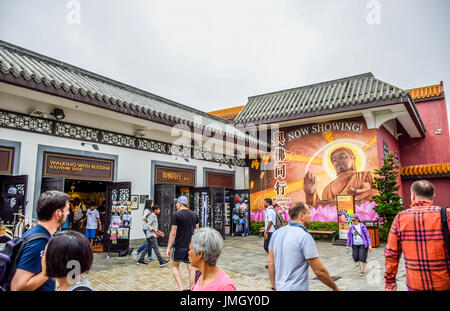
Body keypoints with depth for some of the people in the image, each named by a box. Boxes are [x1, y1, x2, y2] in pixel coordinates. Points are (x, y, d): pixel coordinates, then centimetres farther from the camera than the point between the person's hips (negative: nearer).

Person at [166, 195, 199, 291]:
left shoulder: (176, 215, -12)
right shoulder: (194, 215, 6)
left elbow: (173, 233, -14)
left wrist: (168, 248, -10)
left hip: (180, 246, -4)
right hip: (191, 246, 5)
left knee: (175, 266, 13)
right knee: (191, 268, 11)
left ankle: (181, 288, 2)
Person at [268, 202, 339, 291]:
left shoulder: (276, 233, 1)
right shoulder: (305, 237, -18)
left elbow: (270, 262, 6)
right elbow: (320, 271, -15)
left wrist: (274, 287, 14)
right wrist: (335, 288, 0)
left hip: (280, 287, 7)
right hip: (297, 288, -6)